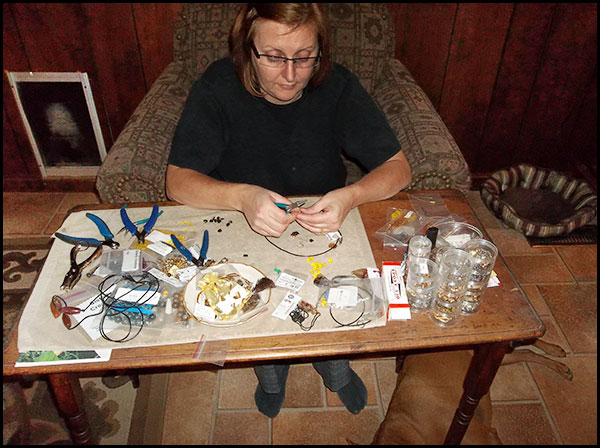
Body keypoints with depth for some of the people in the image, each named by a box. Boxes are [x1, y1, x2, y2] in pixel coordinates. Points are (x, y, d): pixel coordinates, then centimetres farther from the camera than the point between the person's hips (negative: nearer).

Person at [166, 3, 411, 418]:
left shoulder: (337, 86, -15)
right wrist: (243, 196, -39)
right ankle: (271, 374, 16)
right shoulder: (217, 87, -17)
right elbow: (178, 181, -19)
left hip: (323, 227, 1)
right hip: (243, 231, 0)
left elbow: (397, 167, -13)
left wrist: (350, 196, -35)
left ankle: (335, 367, 19)